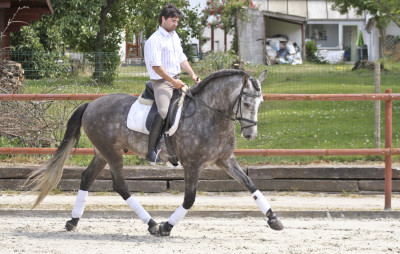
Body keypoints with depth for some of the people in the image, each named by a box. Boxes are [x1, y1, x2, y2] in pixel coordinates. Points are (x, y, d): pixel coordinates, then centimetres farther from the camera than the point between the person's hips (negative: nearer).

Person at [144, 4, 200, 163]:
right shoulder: (154, 40, -13)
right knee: (163, 111, -28)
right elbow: (156, 66, -19)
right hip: (162, 82, -9)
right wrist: (173, 81, -19)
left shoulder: (174, 36, 16)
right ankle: (151, 150, -26)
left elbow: (182, 58, 22)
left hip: (176, 80, 9)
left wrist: (192, 74, 8)